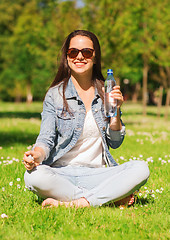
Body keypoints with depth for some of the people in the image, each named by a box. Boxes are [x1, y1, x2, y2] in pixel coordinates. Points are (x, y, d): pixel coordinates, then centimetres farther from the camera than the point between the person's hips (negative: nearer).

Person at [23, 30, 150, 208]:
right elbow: (46, 139, -5)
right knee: (33, 176, -35)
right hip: (62, 172, -1)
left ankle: (76, 203, -29)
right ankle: (112, 197, -27)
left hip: (97, 173, 1)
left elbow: (115, 143, 11)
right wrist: (36, 155, -27)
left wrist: (115, 111, -5)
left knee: (141, 169, -23)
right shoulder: (55, 94, 2)